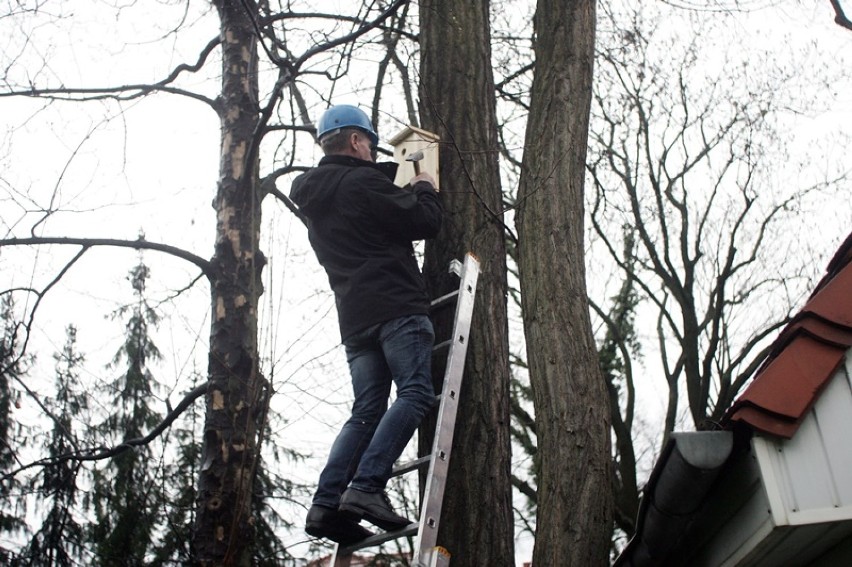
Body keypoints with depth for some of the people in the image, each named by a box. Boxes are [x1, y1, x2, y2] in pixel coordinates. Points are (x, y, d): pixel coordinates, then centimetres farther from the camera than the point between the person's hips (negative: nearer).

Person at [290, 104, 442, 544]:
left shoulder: (311, 195, 23)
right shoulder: (362, 182, -3)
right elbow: (424, 223, -5)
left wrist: (400, 184, 34)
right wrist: (425, 190, 15)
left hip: (354, 318, 8)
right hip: (396, 306, -8)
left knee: (366, 411, 6)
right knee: (416, 393, -13)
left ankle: (326, 502, -5)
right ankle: (367, 487, -26)